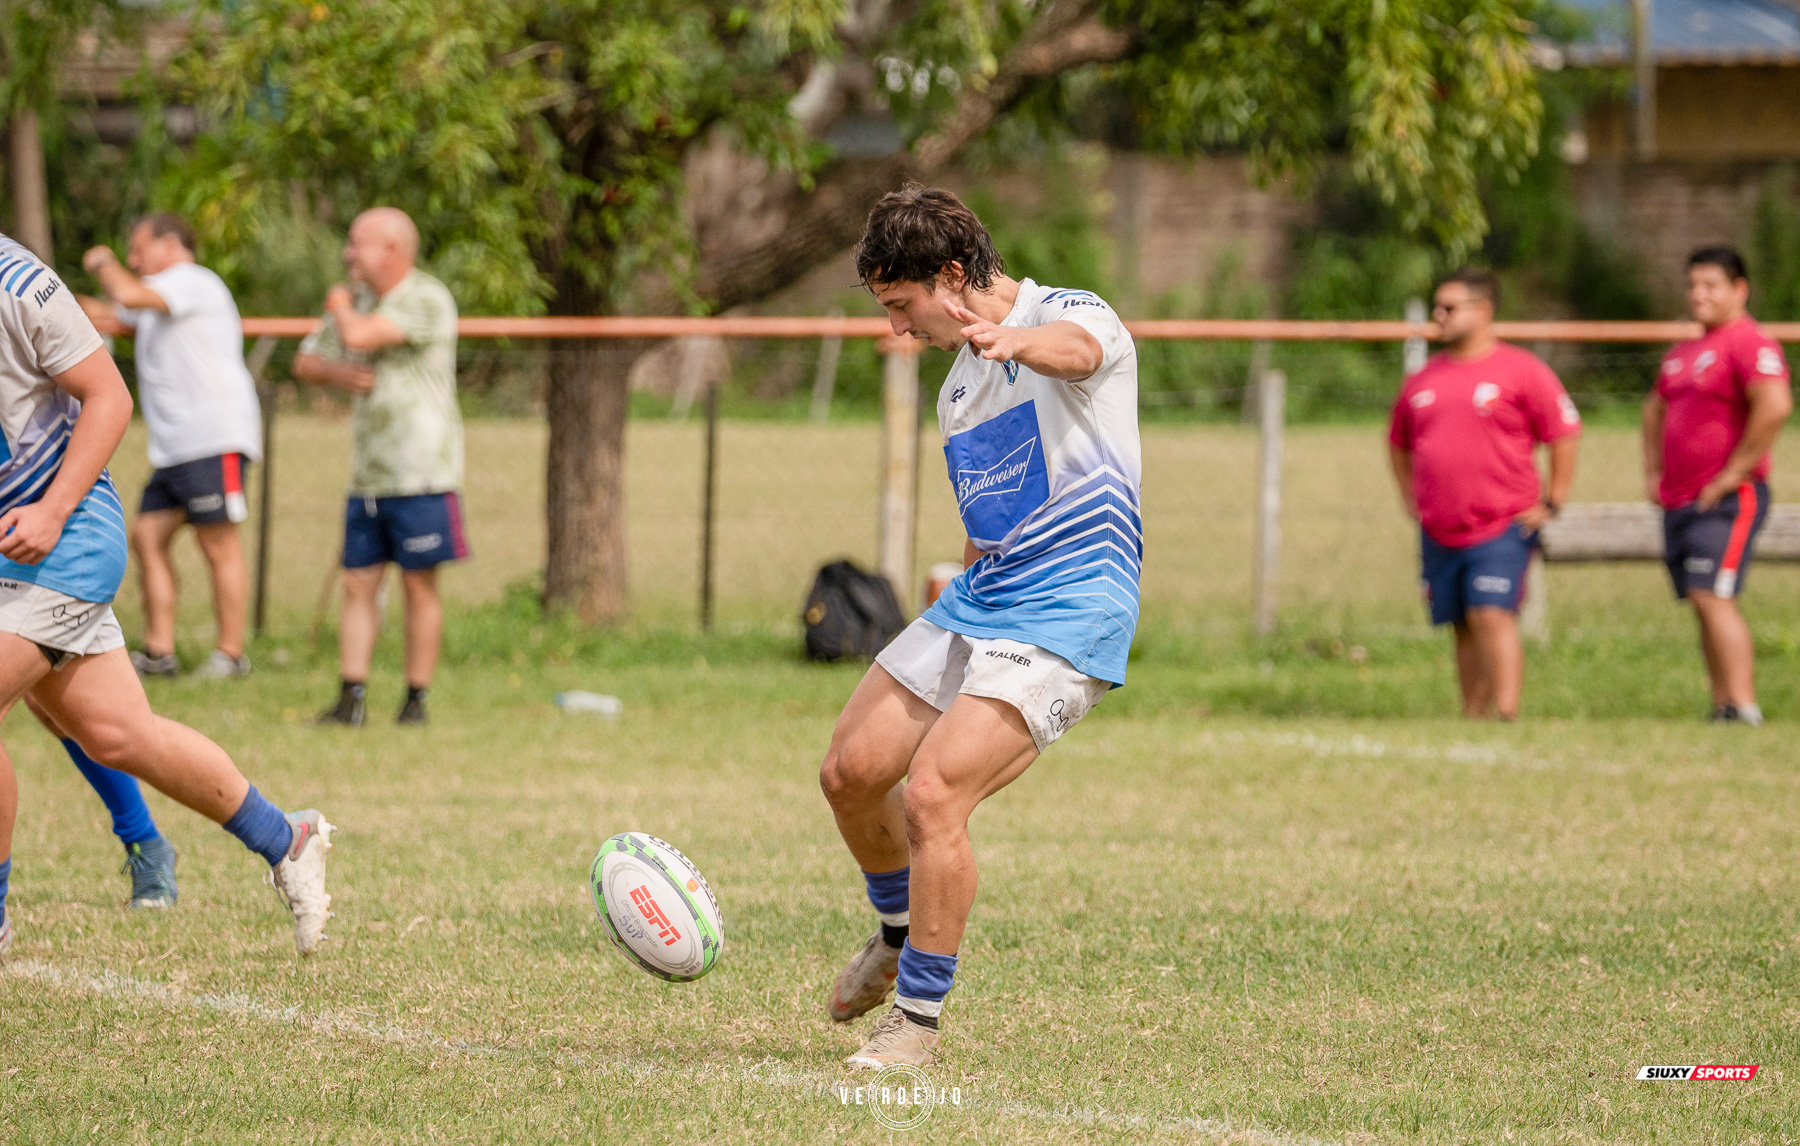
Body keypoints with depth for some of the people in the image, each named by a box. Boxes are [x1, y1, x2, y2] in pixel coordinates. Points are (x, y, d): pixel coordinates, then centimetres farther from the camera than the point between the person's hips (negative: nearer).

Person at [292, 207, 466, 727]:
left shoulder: (426, 299, -11)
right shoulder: (359, 299, 14)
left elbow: (359, 336, -23)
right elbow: (305, 362, 19)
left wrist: (340, 306, -1)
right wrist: (339, 373, -4)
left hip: (420, 474, -7)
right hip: (367, 475, 7)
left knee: (420, 586, 0)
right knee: (358, 585, 2)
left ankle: (417, 698, 6)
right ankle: (351, 698, 2)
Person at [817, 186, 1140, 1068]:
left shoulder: (1073, 315, -10)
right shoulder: (959, 387, 17)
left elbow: (1076, 349, -37)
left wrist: (1013, 340, -59)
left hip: (1066, 608, -9)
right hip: (976, 599, 9)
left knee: (933, 791, -19)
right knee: (851, 771, 6)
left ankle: (919, 1016, -6)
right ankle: (900, 934, 35)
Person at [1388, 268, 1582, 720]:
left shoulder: (1521, 370, -4)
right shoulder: (1424, 379, 13)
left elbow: (1565, 432, -3)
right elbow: (1399, 441, 27)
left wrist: (1552, 503, -7)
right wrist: (1410, 497, 16)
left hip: (1503, 526, -6)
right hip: (1440, 531, 6)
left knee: (1493, 615, -17)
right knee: (1465, 629, 10)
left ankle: (1507, 713, -21)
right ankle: (1472, 717, 17)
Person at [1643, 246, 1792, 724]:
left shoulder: (1750, 344, -11)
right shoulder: (1682, 353, 19)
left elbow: (1774, 406, -27)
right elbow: (1656, 408, 36)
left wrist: (1735, 472, -21)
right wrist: (1653, 470, 22)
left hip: (1727, 500, -9)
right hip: (1679, 501, 9)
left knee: (1713, 597, -17)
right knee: (1703, 603, 8)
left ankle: (1743, 707, -19)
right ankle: (1722, 707, 11)